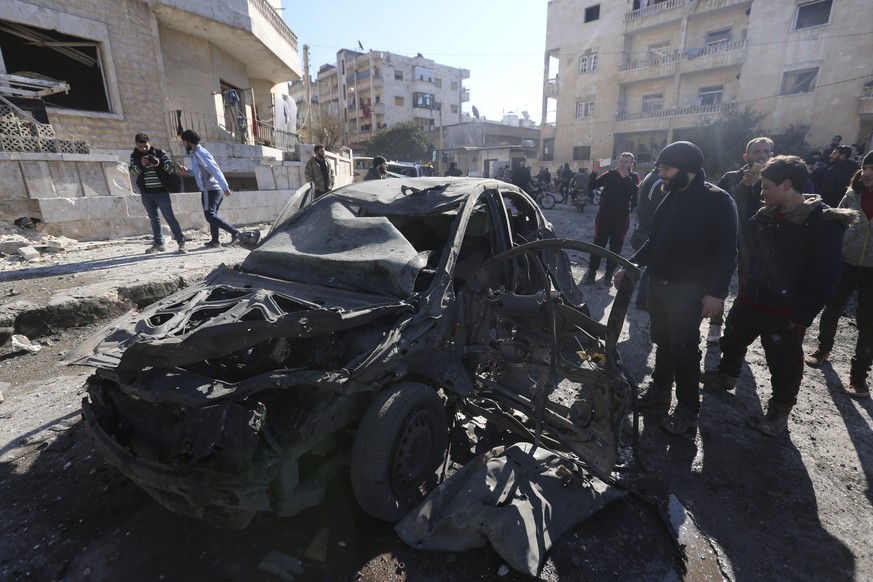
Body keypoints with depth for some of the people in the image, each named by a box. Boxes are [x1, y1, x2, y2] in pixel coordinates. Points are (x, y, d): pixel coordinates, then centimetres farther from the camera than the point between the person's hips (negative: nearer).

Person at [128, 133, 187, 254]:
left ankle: (181, 243, -9)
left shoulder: (160, 153, -2)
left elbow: (172, 169, -8)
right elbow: (132, 171, -8)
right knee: (154, 219, 11)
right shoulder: (134, 156, 6)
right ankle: (158, 243, 17)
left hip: (161, 191, -4)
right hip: (146, 193, 4)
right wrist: (141, 165, -28)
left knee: (170, 218, -8)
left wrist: (160, 163, -26)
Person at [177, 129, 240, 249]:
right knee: (212, 216, 12)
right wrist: (188, 171, 15)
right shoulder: (196, 153, 18)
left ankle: (234, 232, -18)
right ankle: (215, 241, 16)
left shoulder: (199, 153, -13)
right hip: (216, 189, 10)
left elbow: (215, 170, -22)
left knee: (210, 216, -14)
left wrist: (225, 187, -28)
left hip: (210, 190, -10)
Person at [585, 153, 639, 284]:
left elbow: (637, 194, -17)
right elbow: (591, 187, -5)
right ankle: (592, 271, 10)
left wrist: (626, 177, -20)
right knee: (598, 244, 1)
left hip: (621, 219, 0)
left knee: (615, 247, 8)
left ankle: (609, 272, 19)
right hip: (604, 216, 0)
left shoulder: (633, 177, 2)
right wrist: (594, 172, -20)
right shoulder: (610, 174, 3)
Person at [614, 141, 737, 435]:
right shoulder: (671, 197, 12)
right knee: (662, 341, 16)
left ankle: (688, 410, 13)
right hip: (659, 284, 7)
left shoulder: (717, 201, -10)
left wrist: (716, 292, -19)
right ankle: (660, 388, 32)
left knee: (683, 348, -1)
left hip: (688, 290, -7)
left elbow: (726, 252, -13)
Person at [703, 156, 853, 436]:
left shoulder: (823, 222, -16)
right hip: (750, 299, 7)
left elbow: (826, 275, -16)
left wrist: (803, 314, -18)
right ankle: (726, 374, 46)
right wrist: (745, 288, 12)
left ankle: (779, 410, 26)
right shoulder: (767, 215, 5)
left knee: (784, 365, 8)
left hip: (785, 310, -7)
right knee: (732, 339, 22)